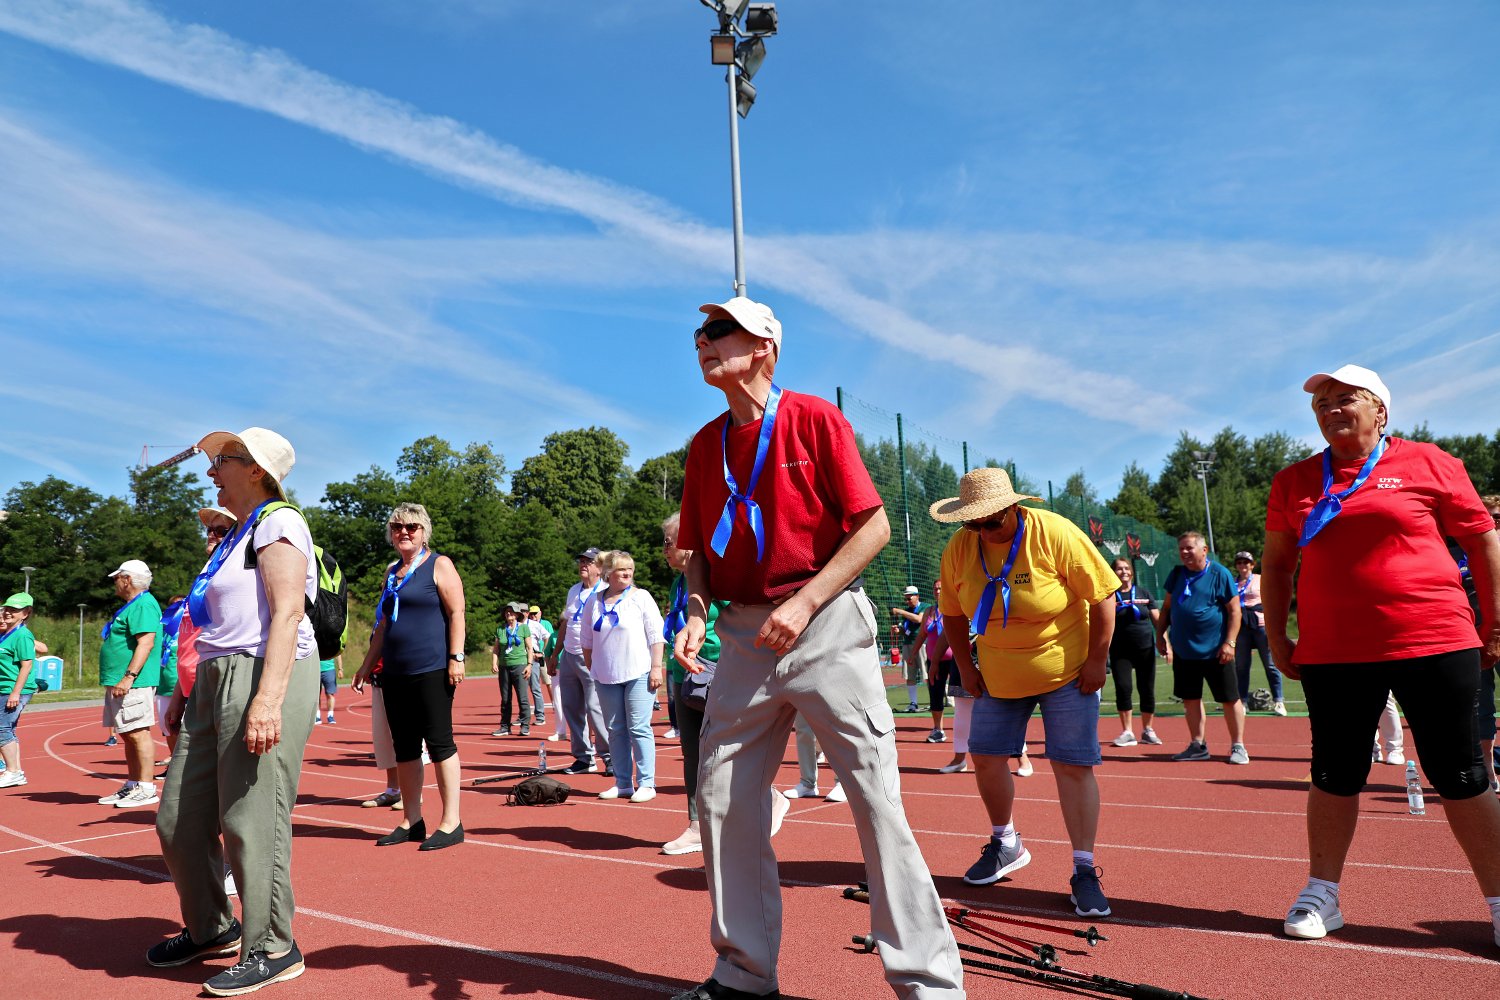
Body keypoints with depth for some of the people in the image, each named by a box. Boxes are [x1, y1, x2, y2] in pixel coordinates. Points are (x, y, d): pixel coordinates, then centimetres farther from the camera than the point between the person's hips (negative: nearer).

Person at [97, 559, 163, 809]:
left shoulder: (144, 605, -13)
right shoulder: (131, 606, 21)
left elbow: (146, 642, -23)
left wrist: (129, 677, -27)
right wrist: (116, 678, 22)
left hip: (134, 684, -11)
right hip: (120, 683, 11)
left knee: (138, 733, -10)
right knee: (127, 735, 14)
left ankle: (146, 789, -7)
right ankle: (132, 786, 20)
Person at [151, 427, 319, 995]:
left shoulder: (277, 521, -7)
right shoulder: (237, 534, 22)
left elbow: (288, 613, -19)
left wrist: (268, 699, -27)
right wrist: (187, 688, 22)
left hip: (264, 677, -10)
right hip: (216, 682, 10)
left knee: (250, 822, -5)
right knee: (179, 818, 14)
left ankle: (273, 948, 10)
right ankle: (211, 929, 32)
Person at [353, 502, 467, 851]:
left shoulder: (439, 565, -3)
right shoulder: (392, 570, 17)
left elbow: (456, 613, -9)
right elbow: (384, 623, 22)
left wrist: (456, 658, -17)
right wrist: (368, 664, 20)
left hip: (431, 671, -7)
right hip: (395, 674, 7)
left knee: (439, 742, -4)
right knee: (404, 747, 9)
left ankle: (451, 823, 2)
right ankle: (411, 821, 19)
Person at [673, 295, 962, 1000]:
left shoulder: (815, 418, -3)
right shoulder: (705, 445, 13)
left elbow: (873, 526, -8)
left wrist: (803, 603, -15)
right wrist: (697, 612, 0)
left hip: (827, 625, -5)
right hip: (745, 634, 6)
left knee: (876, 797, -5)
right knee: (722, 800, 7)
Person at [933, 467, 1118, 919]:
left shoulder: (1054, 533, -23)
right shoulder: (958, 549, -11)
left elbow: (1102, 596, -16)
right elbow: (952, 614, 4)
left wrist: (1097, 660, -14)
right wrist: (966, 667, 1)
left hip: (1066, 671, -4)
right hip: (998, 675, 4)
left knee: (1073, 765, -5)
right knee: (985, 758, 7)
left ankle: (1084, 871, 7)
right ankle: (1006, 844, 31)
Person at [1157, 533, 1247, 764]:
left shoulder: (1219, 574, -7)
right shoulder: (1177, 574, 8)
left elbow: (1234, 610, -8)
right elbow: (1166, 607, 17)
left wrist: (1229, 642, -15)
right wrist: (1160, 635, 10)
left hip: (1215, 651, -5)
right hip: (1183, 650, 5)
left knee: (1230, 699, 2)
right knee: (1190, 699, 10)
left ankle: (1238, 747, 13)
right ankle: (1198, 746, 21)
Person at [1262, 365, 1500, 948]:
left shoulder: (1428, 463, 1)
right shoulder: (1294, 482, 8)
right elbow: (1276, 564, 14)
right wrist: (1277, 637, 10)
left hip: (1433, 645, -2)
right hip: (1331, 654, 2)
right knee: (1335, 774, 10)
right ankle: (1322, 894, 21)